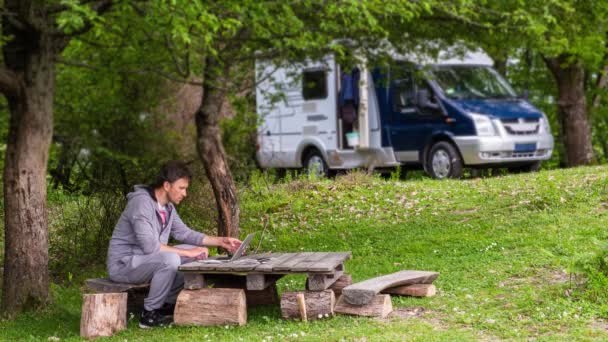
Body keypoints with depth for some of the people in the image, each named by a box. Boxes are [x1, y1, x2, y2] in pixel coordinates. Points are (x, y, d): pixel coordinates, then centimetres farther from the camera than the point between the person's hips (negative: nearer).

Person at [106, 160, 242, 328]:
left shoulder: (167, 206, 5)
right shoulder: (142, 202, -24)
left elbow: (184, 233, 13)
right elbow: (149, 246, -30)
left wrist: (220, 241, 3)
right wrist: (187, 252, -24)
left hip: (146, 259, 9)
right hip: (123, 264, -9)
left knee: (199, 254, 4)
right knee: (170, 259, -34)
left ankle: (168, 305, 9)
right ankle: (150, 314, -17)